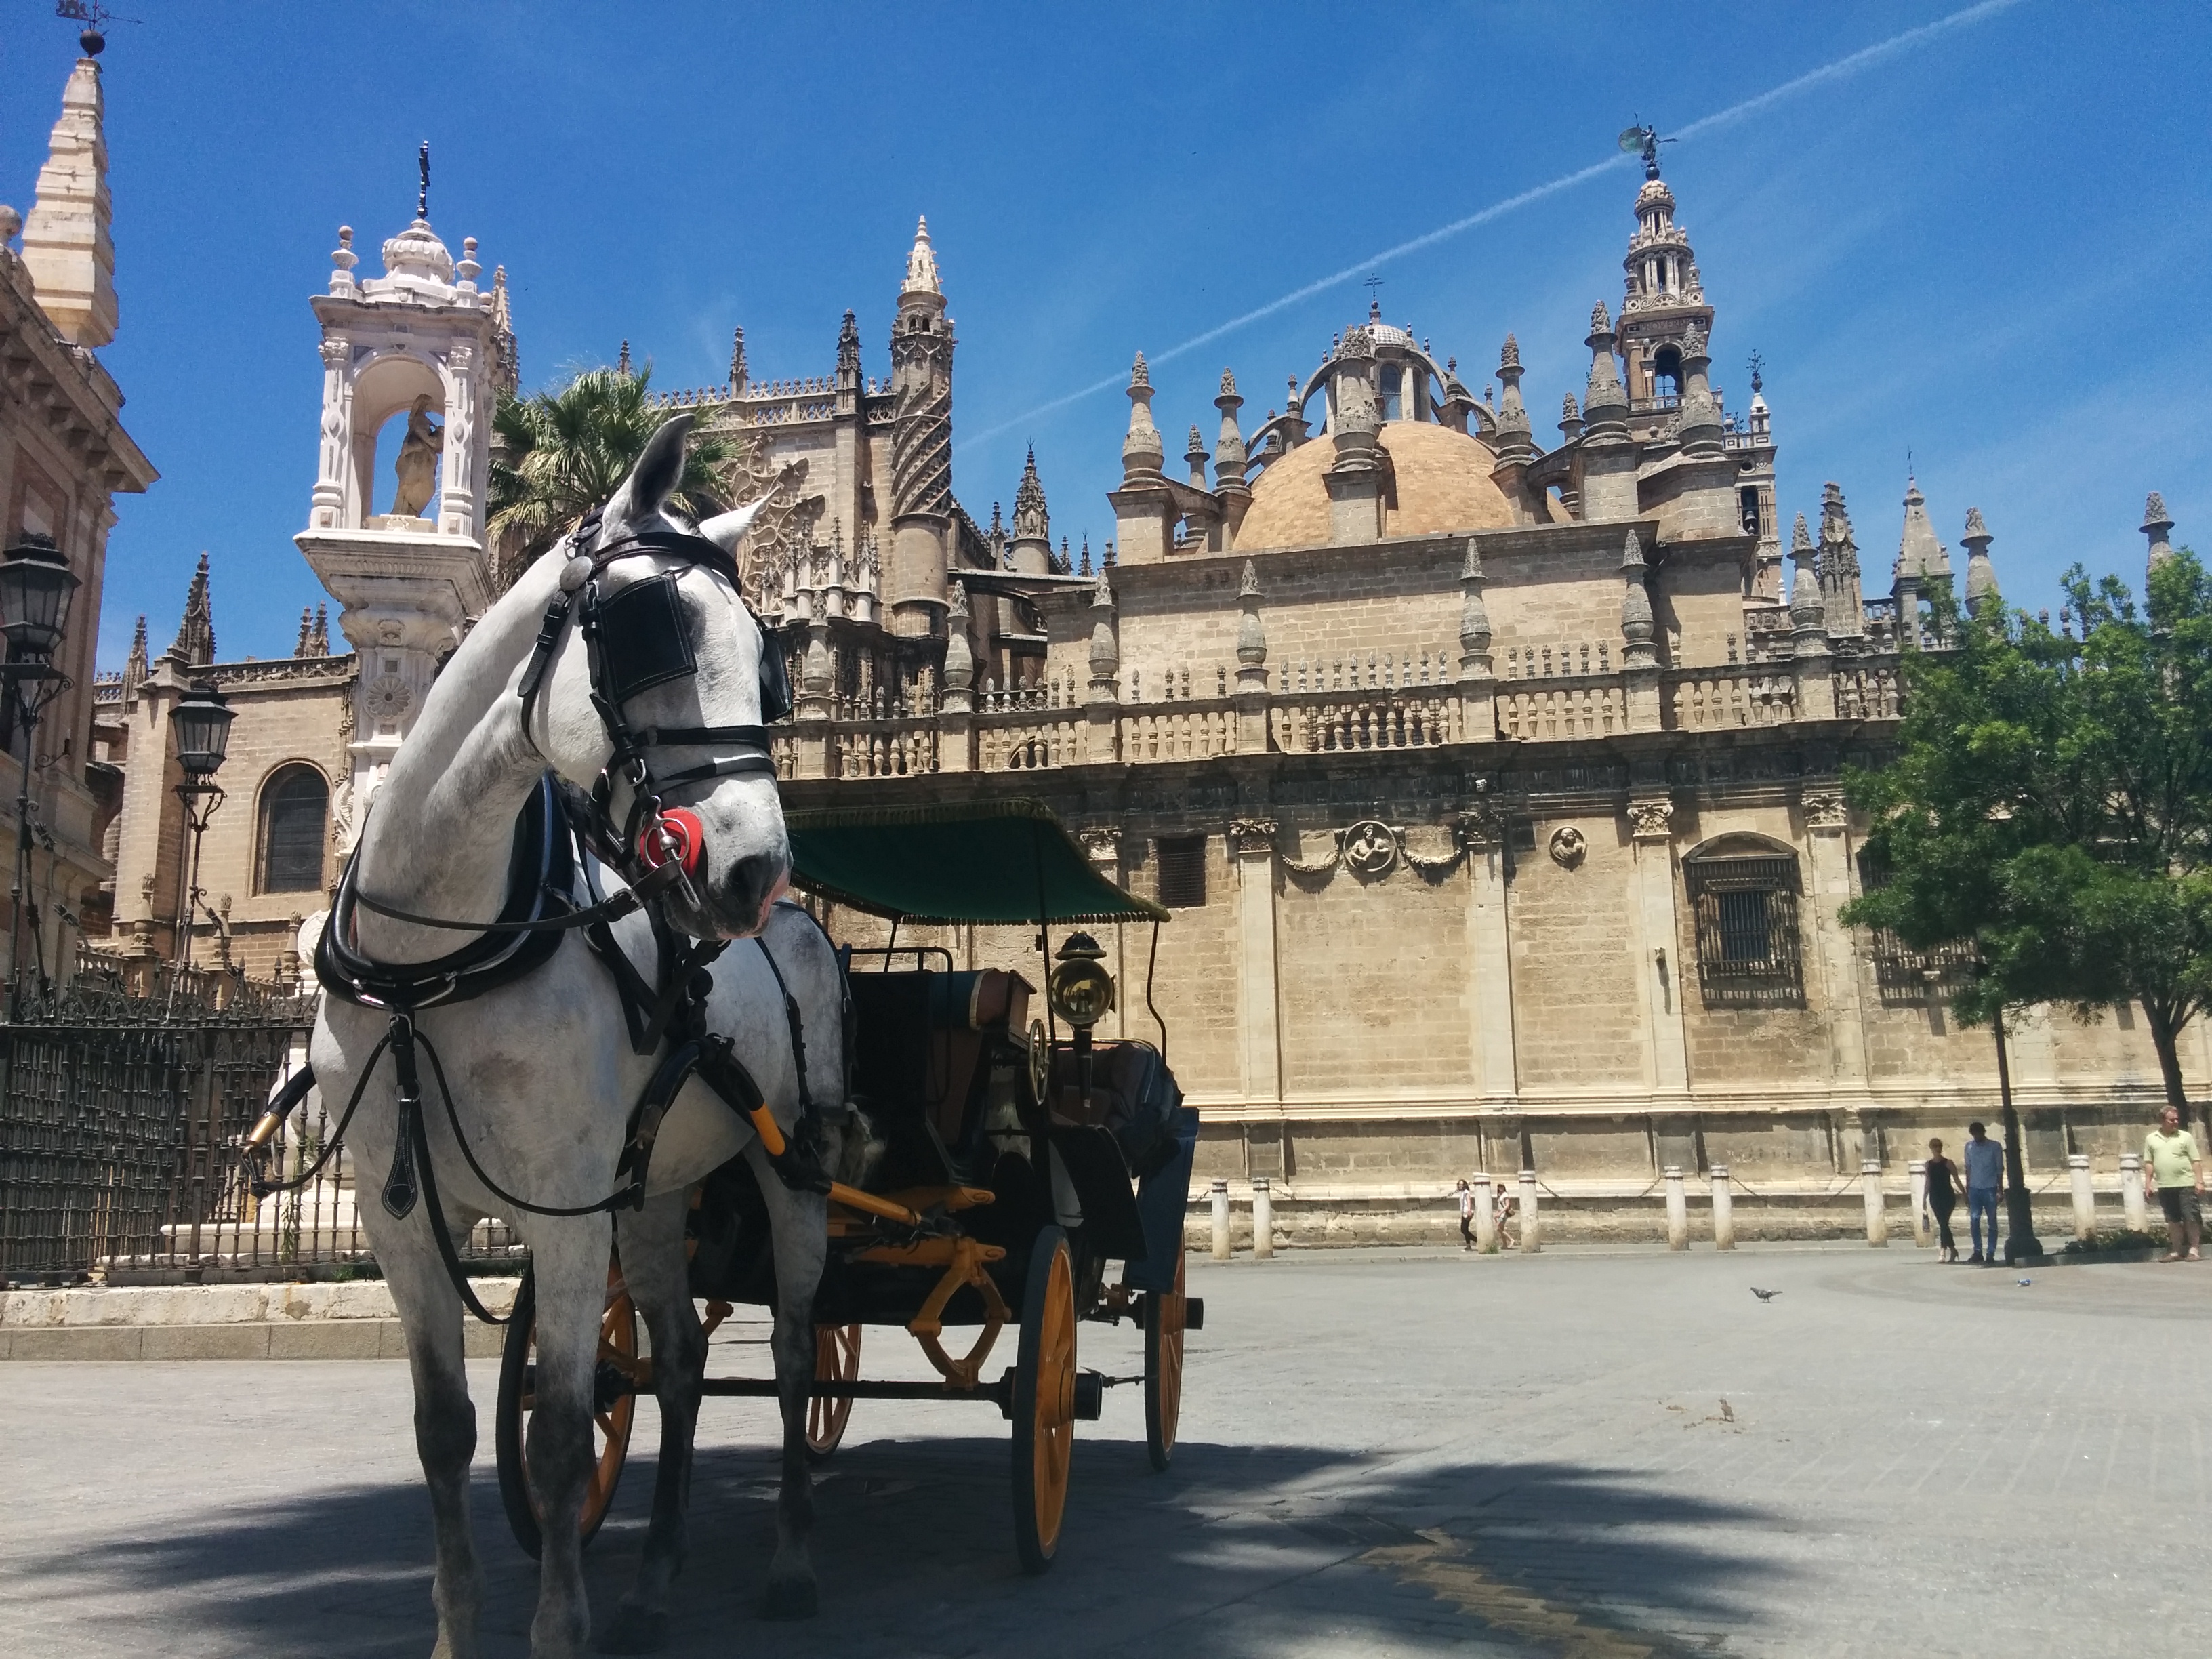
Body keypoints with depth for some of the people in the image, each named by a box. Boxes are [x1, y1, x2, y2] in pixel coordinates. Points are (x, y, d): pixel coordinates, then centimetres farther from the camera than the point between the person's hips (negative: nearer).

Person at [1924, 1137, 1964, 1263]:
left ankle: (1944, 1252, -14)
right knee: (1943, 1224, 6)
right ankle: (1953, 1250, 17)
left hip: (1948, 1197, -4)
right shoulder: (1929, 1164, 9)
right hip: (1935, 1197, 4)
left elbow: (1956, 1180, 0)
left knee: (1944, 1224, -13)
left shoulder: (1948, 1163, -3)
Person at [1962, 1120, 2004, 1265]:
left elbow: (2000, 1169, 0)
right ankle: (1978, 1252, 6)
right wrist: (1967, 1190, 7)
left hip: (1990, 1189, -3)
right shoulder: (1969, 1147, 6)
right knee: (1974, 1221, -2)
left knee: (1992, 1222, 1)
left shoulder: (1995, 1147, -2)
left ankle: (1991, 1254, 3)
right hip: (1974, 1189, 3)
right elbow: (1968, 1169, 10)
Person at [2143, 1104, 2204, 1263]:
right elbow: (2149, 1163, 10)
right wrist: (2148, 1183, 3)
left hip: (2186, 1184, -2)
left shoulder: (2185, 1137, 3)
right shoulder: (2151, 1139, 9)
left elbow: (2196, 1161, 1)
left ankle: (2194, 1251, 3)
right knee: (2173, 1221, 8)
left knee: (2191, 1218, -3)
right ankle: (2176, 1252, 13)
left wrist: (2199, 1181, -7)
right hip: (2164, 1186, 2)